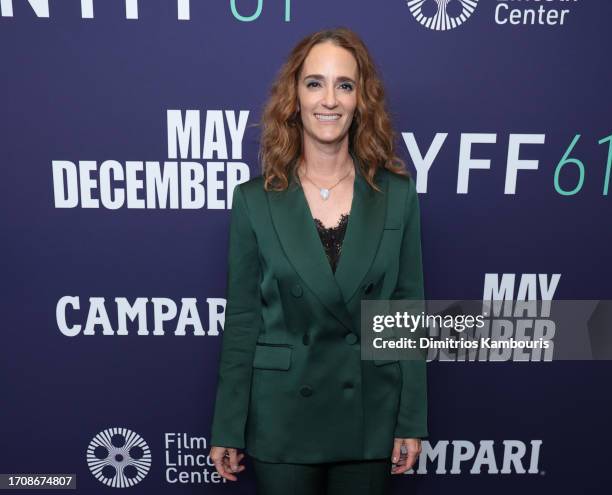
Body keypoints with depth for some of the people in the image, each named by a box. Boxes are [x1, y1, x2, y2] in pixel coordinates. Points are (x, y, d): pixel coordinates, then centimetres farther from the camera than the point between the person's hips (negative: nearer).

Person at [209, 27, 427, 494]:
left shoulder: (397, 193, -4)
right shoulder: (255, 199, -6)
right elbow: (242, 319, -3)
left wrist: (412, 420, -1)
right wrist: (227, 428, -1)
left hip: (370, 416, 1)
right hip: (281, 417, -1)